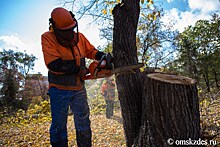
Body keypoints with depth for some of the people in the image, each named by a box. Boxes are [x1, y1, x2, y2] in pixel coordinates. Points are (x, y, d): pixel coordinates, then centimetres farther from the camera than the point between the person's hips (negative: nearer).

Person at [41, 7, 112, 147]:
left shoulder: (79, 36, -2)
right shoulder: (48, 38, -15)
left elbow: (91, 51, 14)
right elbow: (54, 65, -24)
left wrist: (103, 56, -5)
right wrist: (79, 69, -20)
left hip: (79, 89, 5)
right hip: (59, 90, -4)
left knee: (84, 123, 17)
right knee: (59, 125, 10)